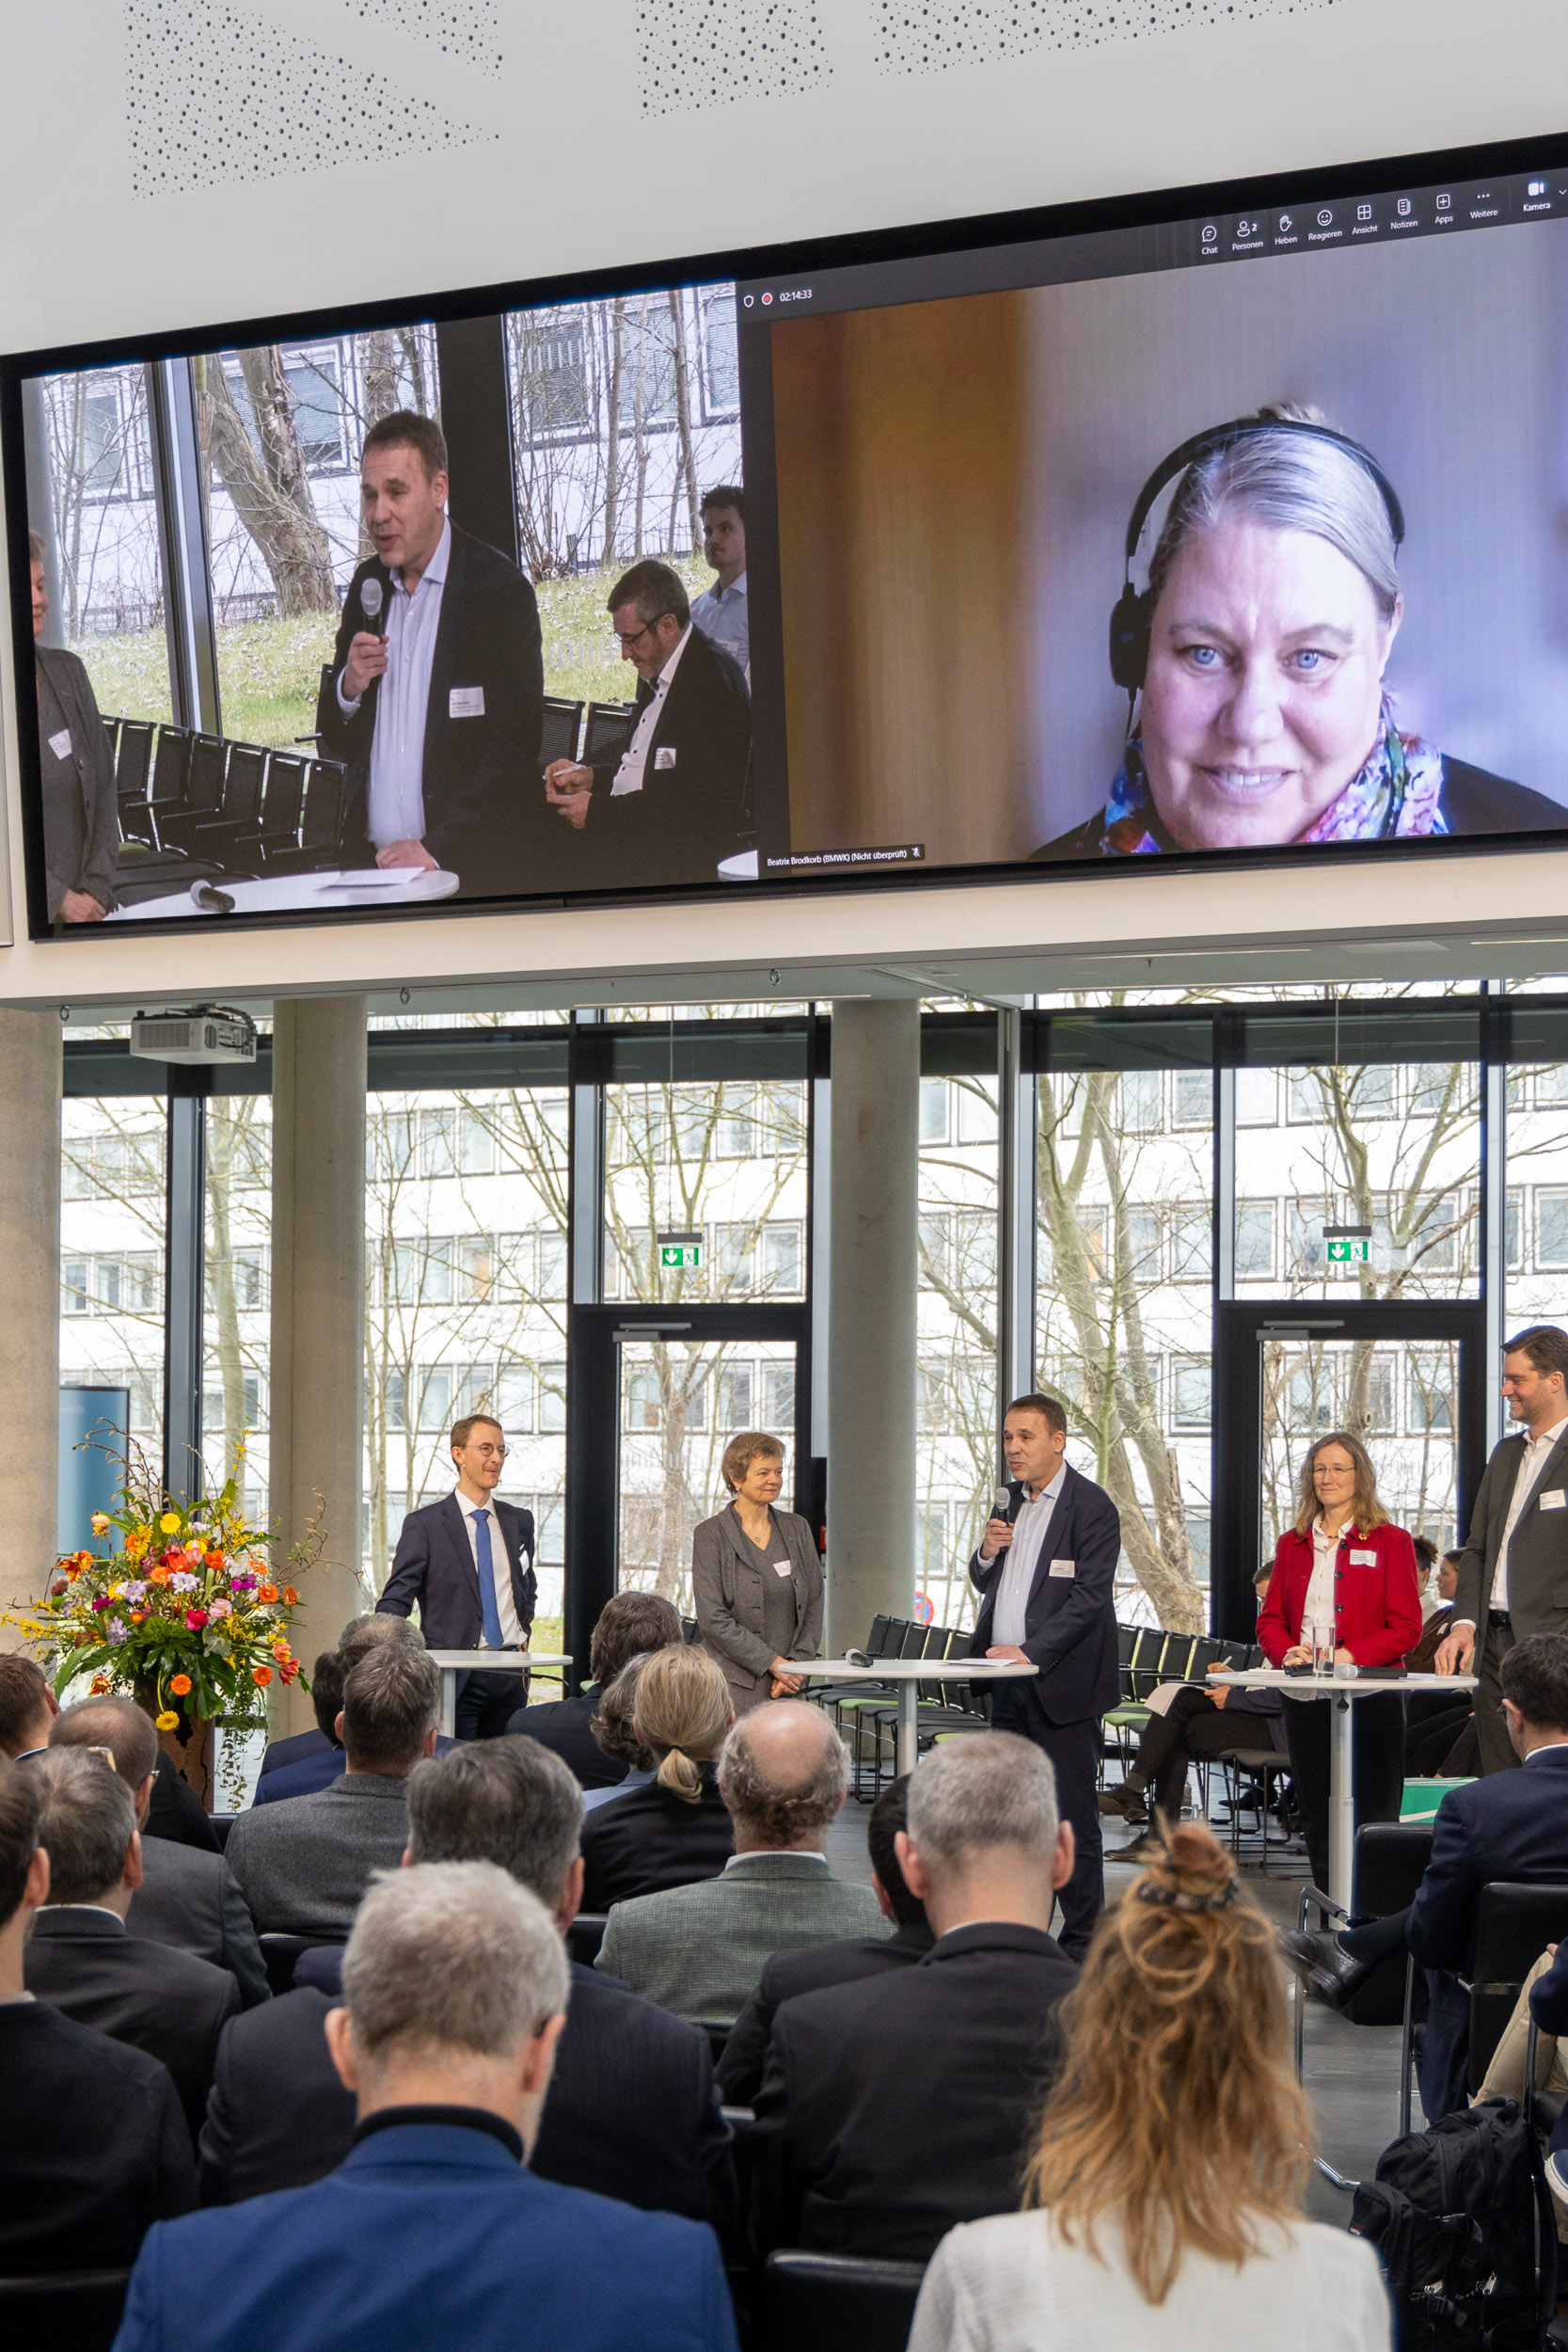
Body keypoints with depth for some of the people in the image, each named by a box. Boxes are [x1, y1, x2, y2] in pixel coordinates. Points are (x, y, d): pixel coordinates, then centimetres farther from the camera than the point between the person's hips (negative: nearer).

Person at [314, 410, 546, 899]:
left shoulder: (499, 588, -7)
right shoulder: (368, 585, 11)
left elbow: (513, 748, -11)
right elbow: (335, 740, 16)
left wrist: (438, 853, -18)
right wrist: (348, 689, -6)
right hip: (375, 868, 4)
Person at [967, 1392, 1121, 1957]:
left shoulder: (1091, 1506, -10)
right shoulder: (1010, 1499, 14)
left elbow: (1089, 1596, -16)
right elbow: (987, 1584, 22)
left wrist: (1030, 1652, -22)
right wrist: (987, 1552, -1)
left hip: (1061, 1684, -8)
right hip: (1008, 1681, 8)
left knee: (1072, 1817, -4)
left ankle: (1082, 1941, 2)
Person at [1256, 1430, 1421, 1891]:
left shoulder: (1390, 1542, 2)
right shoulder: (1292, 1544, 15)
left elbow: (1406, 1628, -4)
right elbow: (1270, 1619, 15)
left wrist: (1349, 1655, -18)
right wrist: (1286, 1652, -8)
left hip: (1370, 1694, -4)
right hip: (1306, 1695, 4)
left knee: (1373, 1817, -6)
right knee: (1317, 1815, 7)